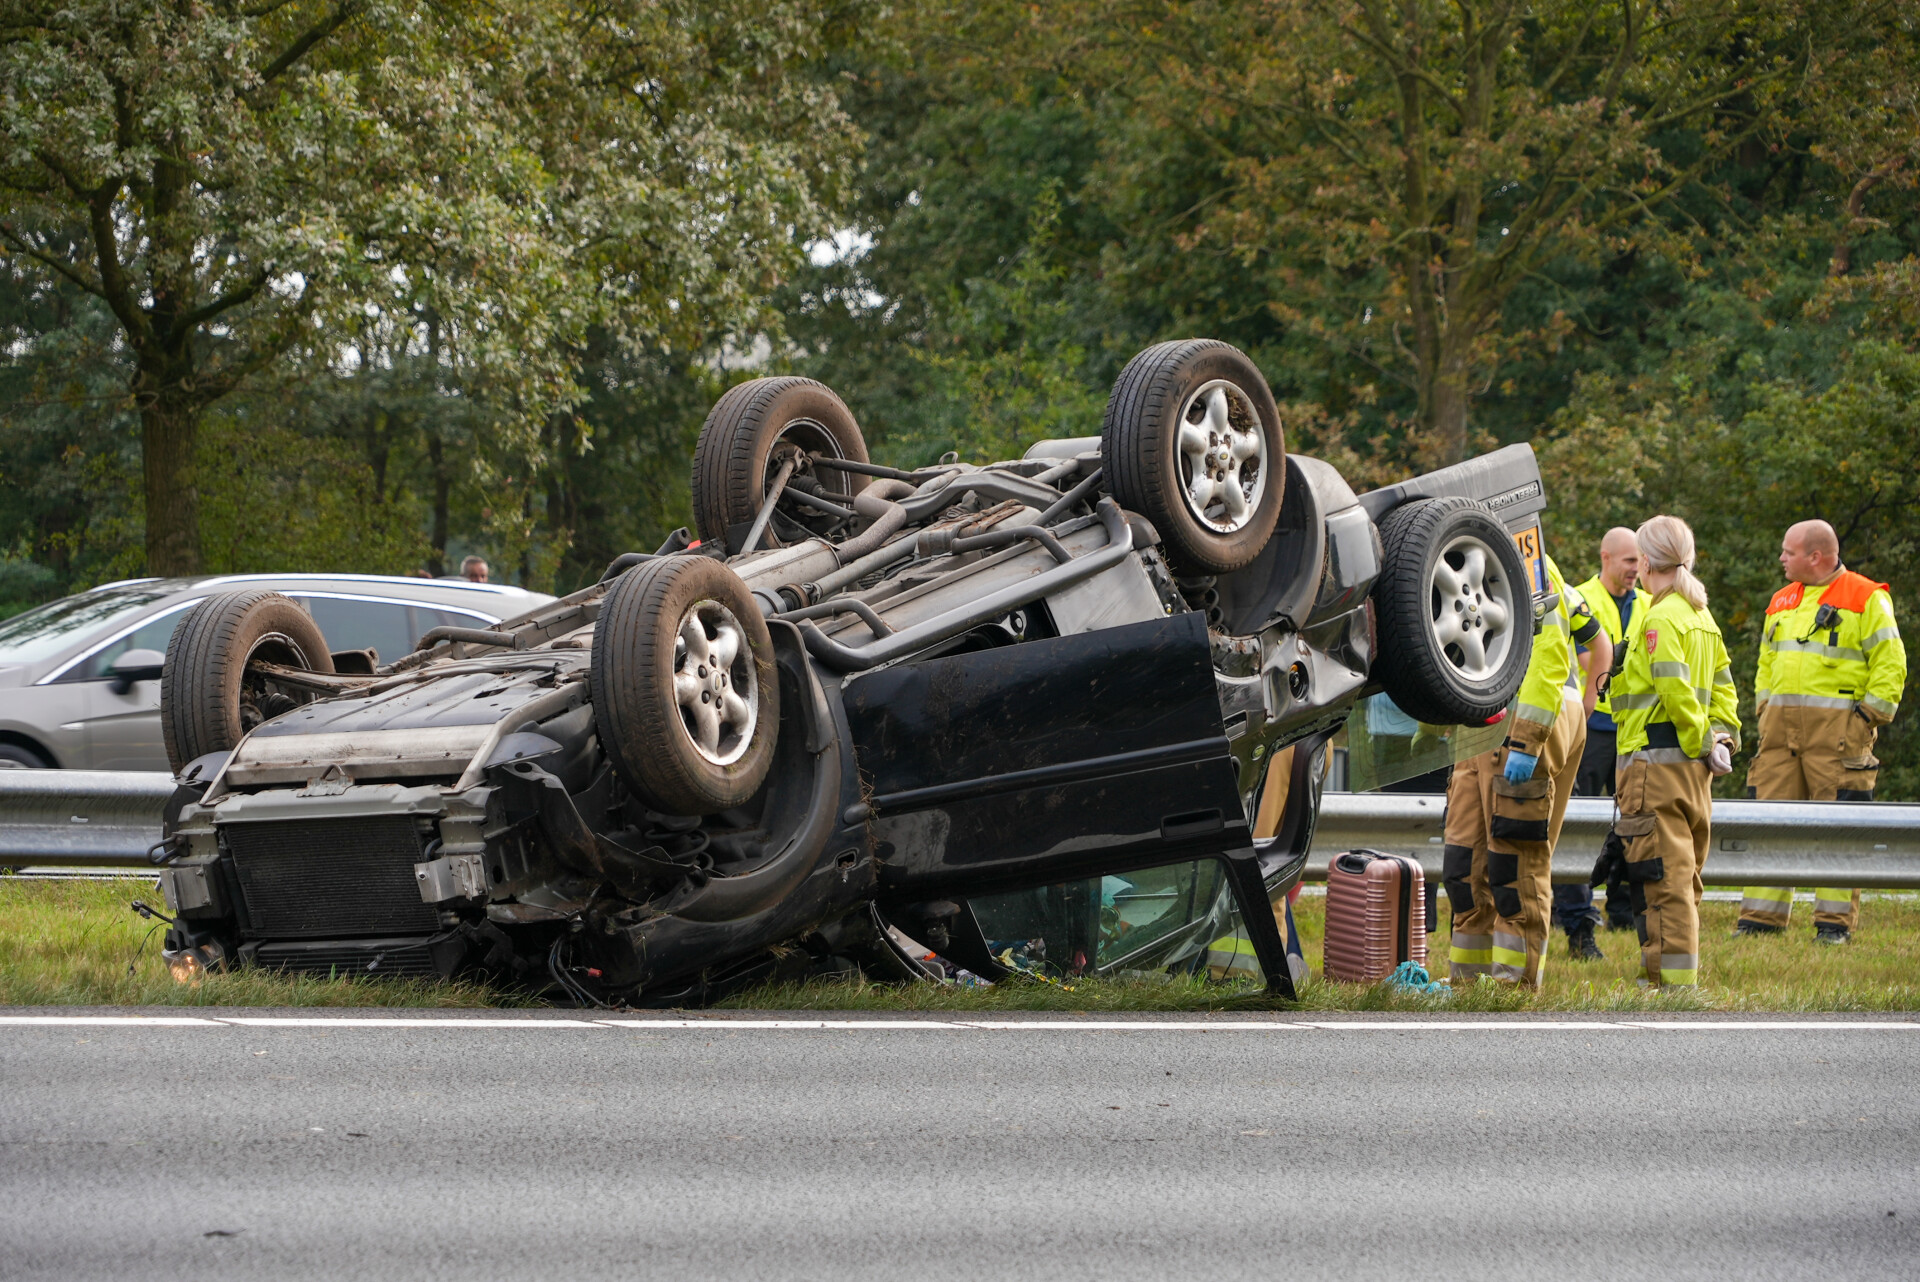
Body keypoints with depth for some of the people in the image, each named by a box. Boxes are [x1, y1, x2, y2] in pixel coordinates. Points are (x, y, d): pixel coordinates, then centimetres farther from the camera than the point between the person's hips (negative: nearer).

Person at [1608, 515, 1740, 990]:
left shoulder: (1659, 619, -13)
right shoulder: (1702, 617, 15)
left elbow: (1676, 690, -21)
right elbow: (1722, 685, 16)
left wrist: (1702, 742, -12)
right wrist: (1722, 736, 7)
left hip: (1656, 760, -9)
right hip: (1692, 769, 9)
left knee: (1662, 877, -7)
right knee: (1684, 875, 14)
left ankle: (1671, 982, -9)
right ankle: (1684, 979, 18)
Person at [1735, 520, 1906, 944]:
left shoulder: (1866, 599, -2)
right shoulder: (1781, 602, 19)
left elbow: (1890, 663, -5)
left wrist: (1869, 713, -10)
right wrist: (1763, 710, 14)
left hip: (1838, 725, -6)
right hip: (1780, 724, 6)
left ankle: (1835, 921, -1)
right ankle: (1762, 916, 7)